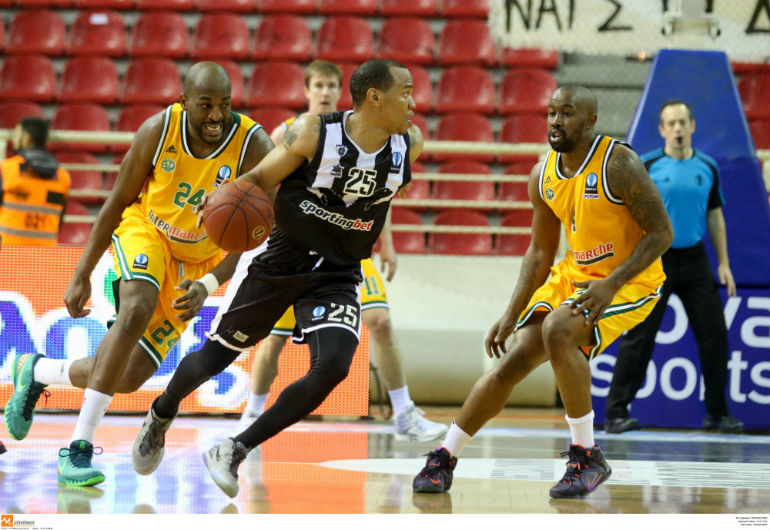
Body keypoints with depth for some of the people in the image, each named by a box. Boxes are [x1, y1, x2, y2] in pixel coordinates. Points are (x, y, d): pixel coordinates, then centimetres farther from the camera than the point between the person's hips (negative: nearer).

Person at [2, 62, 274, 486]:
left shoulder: (254, 148, -24)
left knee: (128, 378, -5)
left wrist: (207, 285, -35)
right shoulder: (158, 130, -20)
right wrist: (82, 275, -6)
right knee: (137, 309, -35)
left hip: (197, 263, 1)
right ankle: (79, 447, -30)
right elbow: (117, 202, -6)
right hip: (145, 231, -1)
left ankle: (37, 371, 26)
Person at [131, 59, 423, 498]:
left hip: (338, 276, 2)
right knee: (215, 356, 11)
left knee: (333, 367, -22)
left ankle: (234, 453, -7)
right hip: (281, 263, -2)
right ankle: (160, 418, 44)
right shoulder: (313, 134, -19)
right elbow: (259, 178, -12)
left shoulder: (410, 146, -9)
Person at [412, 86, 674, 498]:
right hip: (575, 274, 7)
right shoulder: (543, 176, 0)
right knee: (512, 360, -3)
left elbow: (661, 232, -19)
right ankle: (443, 458, 10)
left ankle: (588, 457, -18)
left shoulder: (618, 165, -21)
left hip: (631, 280, -6)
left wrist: (611, 284, -29)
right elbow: (540, 253, 9)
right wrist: (511, 316, 1)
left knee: (559, 330, -31)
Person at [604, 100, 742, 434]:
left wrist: (724, 263, 10)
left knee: (714, 334, 2)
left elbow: (715, 216, 14)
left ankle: (717, 413, 13)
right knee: (639, 338, -5)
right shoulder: (647, 167, -4)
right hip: (655, 259, -4)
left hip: (694, 259, 4)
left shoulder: (707, 168, 7)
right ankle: (616, 413, 1)